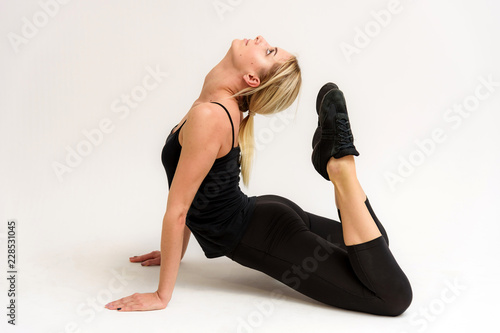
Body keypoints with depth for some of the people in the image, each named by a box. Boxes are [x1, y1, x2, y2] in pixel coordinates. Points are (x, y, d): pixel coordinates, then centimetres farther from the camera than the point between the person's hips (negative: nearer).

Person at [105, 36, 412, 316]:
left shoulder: (208, 116, -28)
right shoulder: (219, 104, 3)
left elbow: (177, 210, -22)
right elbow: (195, 196, 13)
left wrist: (162, 295, -15)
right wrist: (175, 253, 18)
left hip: (266, 237, -9)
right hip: (266, 216, 9)